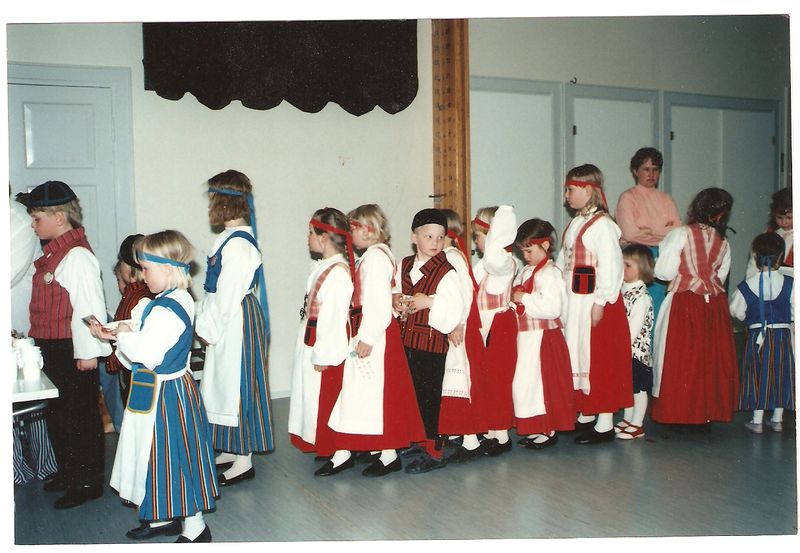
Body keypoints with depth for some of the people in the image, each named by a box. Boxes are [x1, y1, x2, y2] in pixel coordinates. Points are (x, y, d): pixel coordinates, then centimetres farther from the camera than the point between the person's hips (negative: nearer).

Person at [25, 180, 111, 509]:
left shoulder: (77, 255, -19)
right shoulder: (53, 252, 12)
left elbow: (89, 306, -22)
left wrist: (88, 351, -22)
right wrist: (37, 338, 22)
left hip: (72, 351, -10)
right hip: (50, 348, 10)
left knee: (81, 416, 2)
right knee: (56, 414, 19)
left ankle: (88, 482, 14)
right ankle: (67, 471, 35)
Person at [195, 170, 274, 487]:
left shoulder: (238, 244, -20)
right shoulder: (231, 239, 11)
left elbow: (227, 295, -21)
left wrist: (208, 329, -13)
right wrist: (205, 324, 13)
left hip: (237, 324, -10)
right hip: (227, 325, 10)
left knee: (236, 385, -1)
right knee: (225, 385, 17)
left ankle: (243, 461, 10)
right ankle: (231, 451, 31)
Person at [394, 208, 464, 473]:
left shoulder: (446, 273, -13)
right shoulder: (405, 265, 6)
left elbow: (455, 310, -19)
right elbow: (395, 290, 20)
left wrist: (430, 302, -25)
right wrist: (395, 299, -1)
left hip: (432, 344, -6)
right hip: (406, 340, 6)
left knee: (429, 396, 2)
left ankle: (433, 451, 14)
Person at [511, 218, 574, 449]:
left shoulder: (550, 273, -16)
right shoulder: (527, 271, 13)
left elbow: (553, 307, -26)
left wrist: (525, 299, -23)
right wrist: (514, 299, 3)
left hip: (544, 338, -9)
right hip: (527, 336, 9)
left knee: (543, 382, -1)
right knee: (527, 383, 13)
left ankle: (549, 431, 12)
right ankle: (536, 430, 24)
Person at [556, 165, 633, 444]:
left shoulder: (602, 225, -14)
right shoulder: (574, 224, 13)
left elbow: (610, 266, -19)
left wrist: (600, 302, -21)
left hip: (595, 300, -9)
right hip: (573, 301, 9)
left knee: (600, 359, -2)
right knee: (577, 356, 15)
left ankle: (604, 424, 7)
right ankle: (585, 415, 28)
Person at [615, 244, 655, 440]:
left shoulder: (642, 297, -17)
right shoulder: (622, 290, 8)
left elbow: (634, 329, -20)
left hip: (637, 350, -8)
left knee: (639, 388, 3)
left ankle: (637, 425, 12)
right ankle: (627, 419, 29)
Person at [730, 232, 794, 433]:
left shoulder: (746, 286, -10)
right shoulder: (789, 284, -10)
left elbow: (736, 311, 0)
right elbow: (795, 312, -4)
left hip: (757, 336, 0)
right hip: (783, 334, 1)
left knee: (758, 374, 8)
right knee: (781, 374, 12)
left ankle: (757, 420, 13)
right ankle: (777, 419, 21)